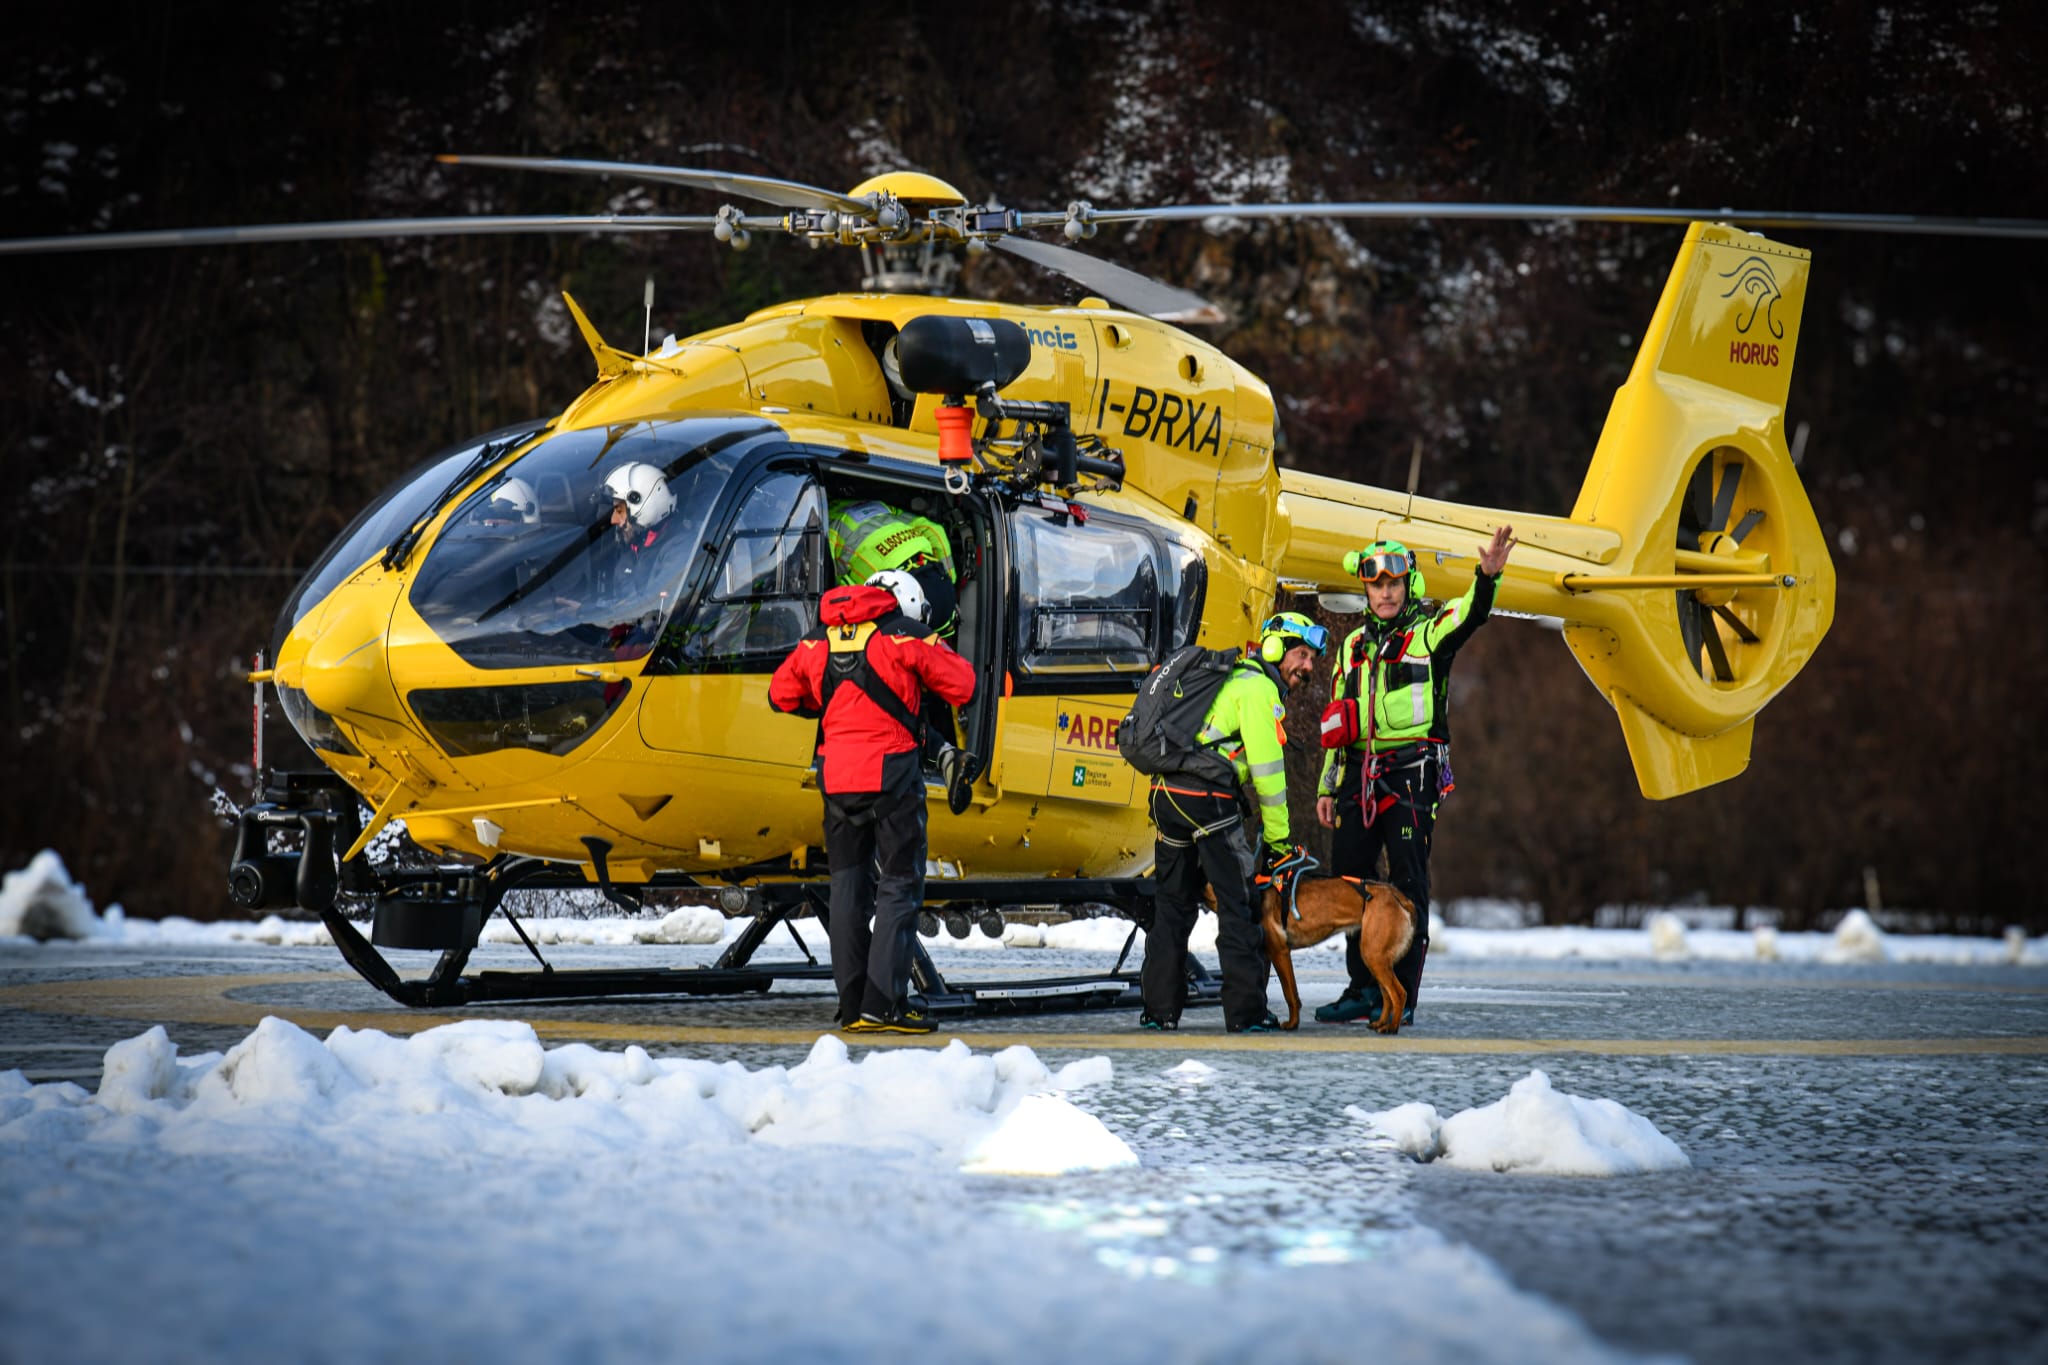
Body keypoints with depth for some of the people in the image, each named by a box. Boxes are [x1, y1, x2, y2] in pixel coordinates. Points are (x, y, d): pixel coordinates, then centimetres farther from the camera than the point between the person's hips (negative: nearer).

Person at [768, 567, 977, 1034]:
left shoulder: (818, 640, 12)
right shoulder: (906, 634, -4)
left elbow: (782, 694, 21)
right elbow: (962, 686, 0)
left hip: (836, 774, 5)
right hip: (891, 772, -5)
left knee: (848, 883, 13)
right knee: (899, 886, 0)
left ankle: (852, 1005, 11)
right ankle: (884, 1005, -9)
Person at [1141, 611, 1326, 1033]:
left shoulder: (1234, 679, 26)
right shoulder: (1258, 688, -3)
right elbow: (1267, 768, -8)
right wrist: (1279, 839, -2)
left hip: (1165, 792, 9)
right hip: (1207, 796, -9)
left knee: (1172, 903, 15)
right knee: (1239, 903, -2)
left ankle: (1159, 1007, 15)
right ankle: (1246, 1011, -3)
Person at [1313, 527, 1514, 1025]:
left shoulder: (1429, 632, 0)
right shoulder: (1354, 645, 17)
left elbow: (1470, 614, -22)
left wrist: (1487, 576, -43)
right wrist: (1327, 786, 18)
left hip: (1412, 773, -6)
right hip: (1360, 774, 6)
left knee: (1408, 885, -5)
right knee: (1350, 880, 6)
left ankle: (1401, 994, -1)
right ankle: (1364, 989, 16)